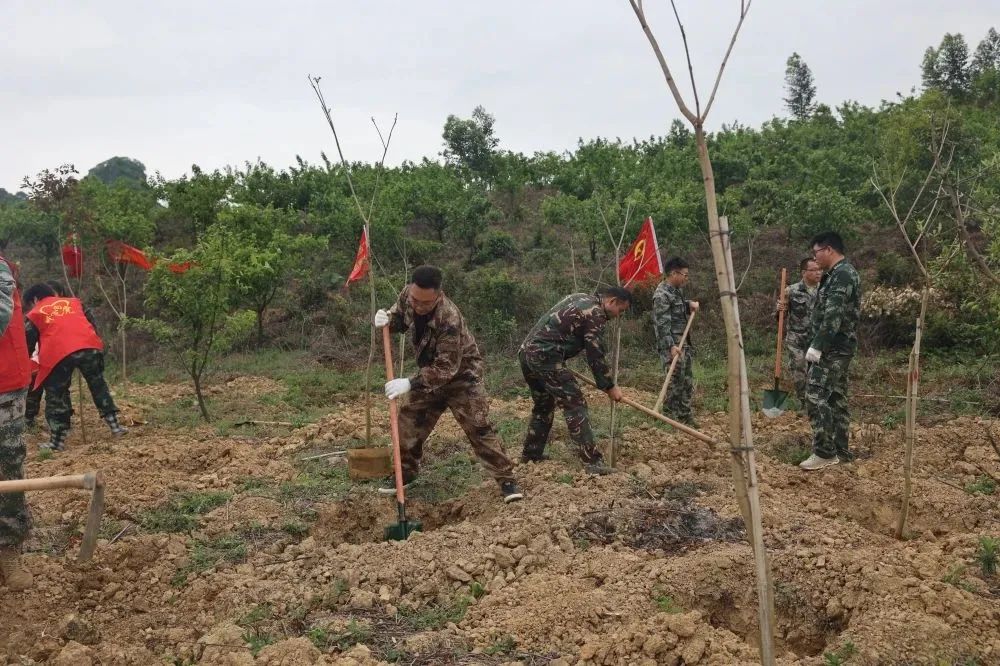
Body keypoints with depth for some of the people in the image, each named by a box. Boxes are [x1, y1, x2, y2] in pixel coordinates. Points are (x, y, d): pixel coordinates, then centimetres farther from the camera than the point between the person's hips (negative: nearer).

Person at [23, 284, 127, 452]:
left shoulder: (35, 314, 21)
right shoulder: (74, 301, 29)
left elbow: (27, 344, 17)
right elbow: (91, 324, 27)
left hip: (57, 354, -3)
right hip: (90, 347, 3)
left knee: (56, 396, 10)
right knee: (99, 386, 20)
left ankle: (57, 441, 13)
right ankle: (115, 425, 22)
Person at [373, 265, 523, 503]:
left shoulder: (449, 319, -37)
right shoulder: (407, 295, -17)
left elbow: (446, 368, -36)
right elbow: (400, 318, 6)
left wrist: (410, 383, -41)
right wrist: (387, 319, -19)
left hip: (461, 374, -7)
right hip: (431, 372, 7)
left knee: (479, 428, -12)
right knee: (409, 421, 7)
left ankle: (506, 479, -5)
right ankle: (405, 472, 27)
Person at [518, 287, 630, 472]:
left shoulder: (579, 298, 21)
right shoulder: (595, 313, -7)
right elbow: (595, 355, -8)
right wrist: (609, 387, 1)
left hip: (526, 351, 10)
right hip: (545, 356, -10)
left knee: (543, 406, 22)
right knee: (574, 404, -9)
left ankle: (530, 455, 29)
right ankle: (592, 461, -12)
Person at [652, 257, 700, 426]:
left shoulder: (678, 290, 13)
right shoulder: (661, 295, -15)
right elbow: (662, 324, -21)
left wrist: (690, 304, 10)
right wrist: (671, 346, -28)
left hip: (684, 342, 9)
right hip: (672, 345, -9)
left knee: (687, 381, 11)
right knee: (675, 381, -10)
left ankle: (685, 416, 19)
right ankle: (669, 417, -2)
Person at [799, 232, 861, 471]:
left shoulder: (842, 274, -15)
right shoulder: (839, 274, 18)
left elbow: (833, 316, -24)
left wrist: (817, 346, -25)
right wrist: (819, 345, 20)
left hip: (832, 348, -11)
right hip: (838, 347, 11)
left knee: (816, 395, -11)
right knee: (836, 397, 12)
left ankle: (825, 452, -9)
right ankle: (840, 451, 16)